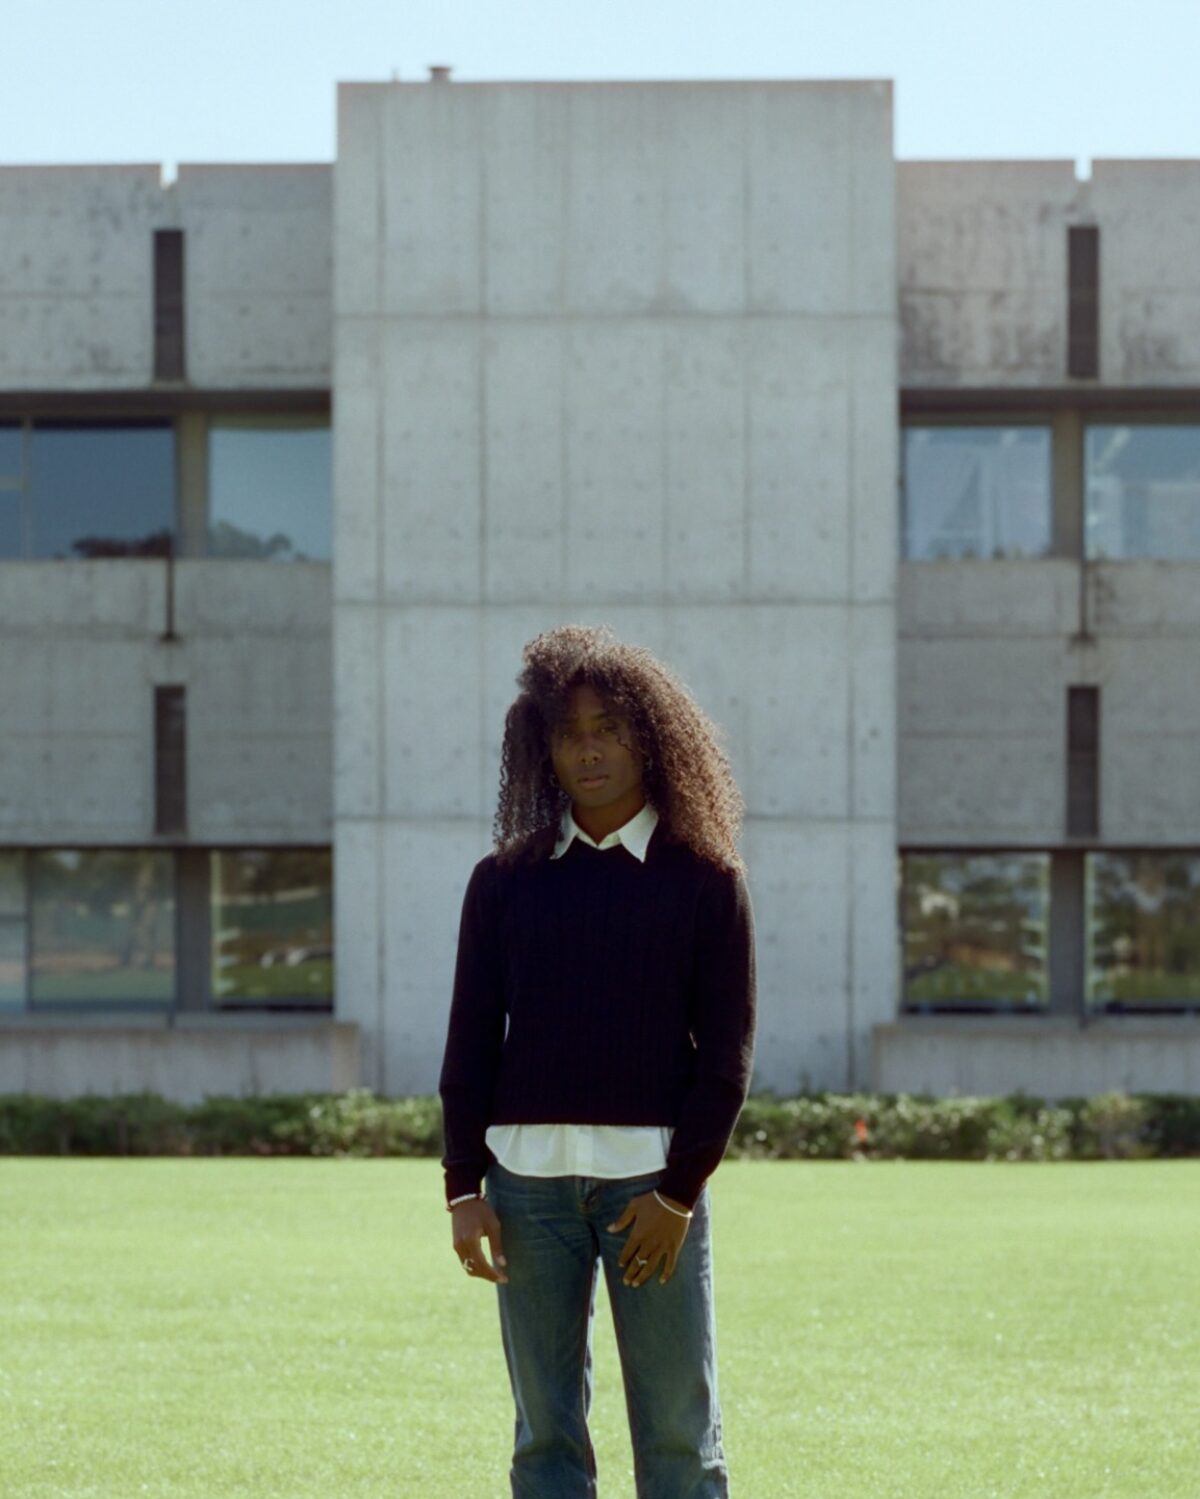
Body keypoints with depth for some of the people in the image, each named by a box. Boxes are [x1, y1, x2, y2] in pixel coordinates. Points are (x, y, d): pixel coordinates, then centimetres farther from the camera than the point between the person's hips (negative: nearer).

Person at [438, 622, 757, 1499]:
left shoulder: (703, 880, 4)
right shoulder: (506, 881, 10)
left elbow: (726, 1048, 0)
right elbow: (471, 1040, 9)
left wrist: (680, 1192, -8)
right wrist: (464, 1187, 0)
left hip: (653, 1176, -2)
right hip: (529, 1176, 2)